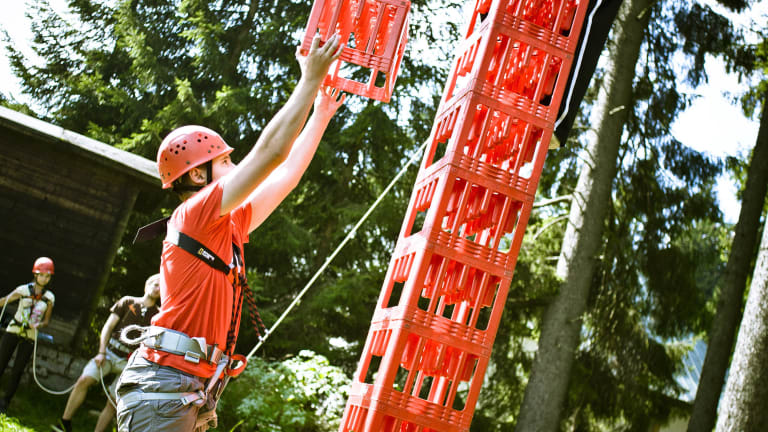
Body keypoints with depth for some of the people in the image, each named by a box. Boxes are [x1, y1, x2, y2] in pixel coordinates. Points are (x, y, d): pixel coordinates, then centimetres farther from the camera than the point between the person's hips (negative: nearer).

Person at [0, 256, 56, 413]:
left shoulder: (49, 297, 1)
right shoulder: (23, 290, -3)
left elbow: (46, 320, 5)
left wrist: (38, 325, -15)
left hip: (30, 337, 1)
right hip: (13, 331, -1)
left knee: (16, 372, 1)